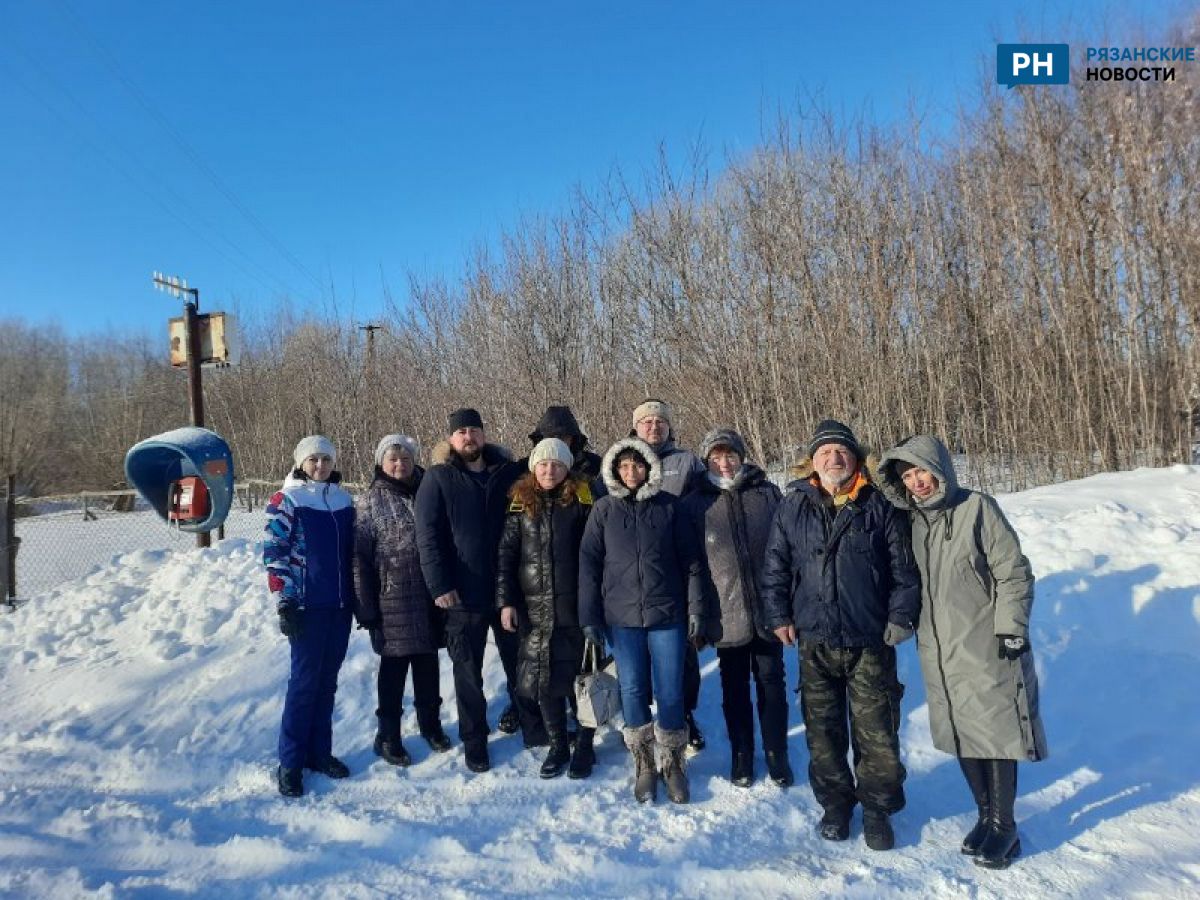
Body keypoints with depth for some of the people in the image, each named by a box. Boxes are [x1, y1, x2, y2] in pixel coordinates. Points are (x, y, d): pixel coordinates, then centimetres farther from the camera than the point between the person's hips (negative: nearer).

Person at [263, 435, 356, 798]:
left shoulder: (343, 499, 10)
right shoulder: (287, 500, -5)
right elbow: (274, 554, -9)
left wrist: (359, 598, 14)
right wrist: (284, 604, -14)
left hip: (340, 605, 5)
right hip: (307, 605, -5)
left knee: (327, 681, 11)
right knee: (305, 681, -1)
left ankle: (319, 752, 23)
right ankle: (290, 762, 11)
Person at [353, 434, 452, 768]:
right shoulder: (371, 501, -4)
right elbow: (359, 557, -6)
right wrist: (366, 609, -9)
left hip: (429, 597, 3)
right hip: (393, 599, -3)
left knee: (428, 665, 15)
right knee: (393, 668, 8)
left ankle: (430, 724, 33)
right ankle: (388, 736, 23)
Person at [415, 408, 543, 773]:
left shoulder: (508, 472, 3)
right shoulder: (438, 478, -4)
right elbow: (428, 536, -8)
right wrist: (439, 585, -15)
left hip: (509, 589, 2)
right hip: (464, 593, -2)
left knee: (519, 664, 16)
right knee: (468, 672, 10)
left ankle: (534, 729, 32)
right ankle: (474, 741, 25)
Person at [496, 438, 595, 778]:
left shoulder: (582, 502, -2)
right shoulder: (522, 504, 5)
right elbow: (506, 554, 6)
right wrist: (506, 601, 0)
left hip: (576, 606, -2)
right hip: (536, 608, 2)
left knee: (582, 677, 7)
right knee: (544, 680, 8)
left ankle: (584, 746, 26)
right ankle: (558, 747, 27)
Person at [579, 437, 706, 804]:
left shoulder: (668, 506, 1)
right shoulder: (604, 509, 2)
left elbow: (690, 560, 4)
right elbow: (589, 564, 1)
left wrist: (695, 609, 0)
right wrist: (589, 618, -3)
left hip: (668, 614, 0)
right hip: (622, 615, 1)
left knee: (670, 692, 4)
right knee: (633, 690, 6)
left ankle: (672, 763, 25)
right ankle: (644, 764, 25)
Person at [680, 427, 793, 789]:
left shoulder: (767, 493, 1)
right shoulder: (695, 503, -2)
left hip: (767, 610, 1)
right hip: (726, 612, 0)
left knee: (771, 684, 12)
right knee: (735, 688, 13)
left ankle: (777, 754, 29)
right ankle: (741, 754, 30)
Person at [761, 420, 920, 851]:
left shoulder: (880, 506, -2)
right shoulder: (793, 507, 2)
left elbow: (904, 568, 2)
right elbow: (774, 567, 7)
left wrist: (901, 616, -4)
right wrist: (779, 616, 2)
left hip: (870, 642, -1)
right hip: (815, 642, 2)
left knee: (877, 733, 6)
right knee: (823, 732, 13)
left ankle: (877, 808, 27)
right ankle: (835, 803, 32)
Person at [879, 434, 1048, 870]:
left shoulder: (977, 508, -11)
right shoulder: (912, 521, 5)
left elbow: (1014, 573, -9)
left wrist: (1010, 631, -11)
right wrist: (915, 629, 15)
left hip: (986, 649, -5)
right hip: (939, 653, 5)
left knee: (996, 732, 3)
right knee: (962, 735, 12)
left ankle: (1003, 826, 19)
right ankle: (986, 814, 29)